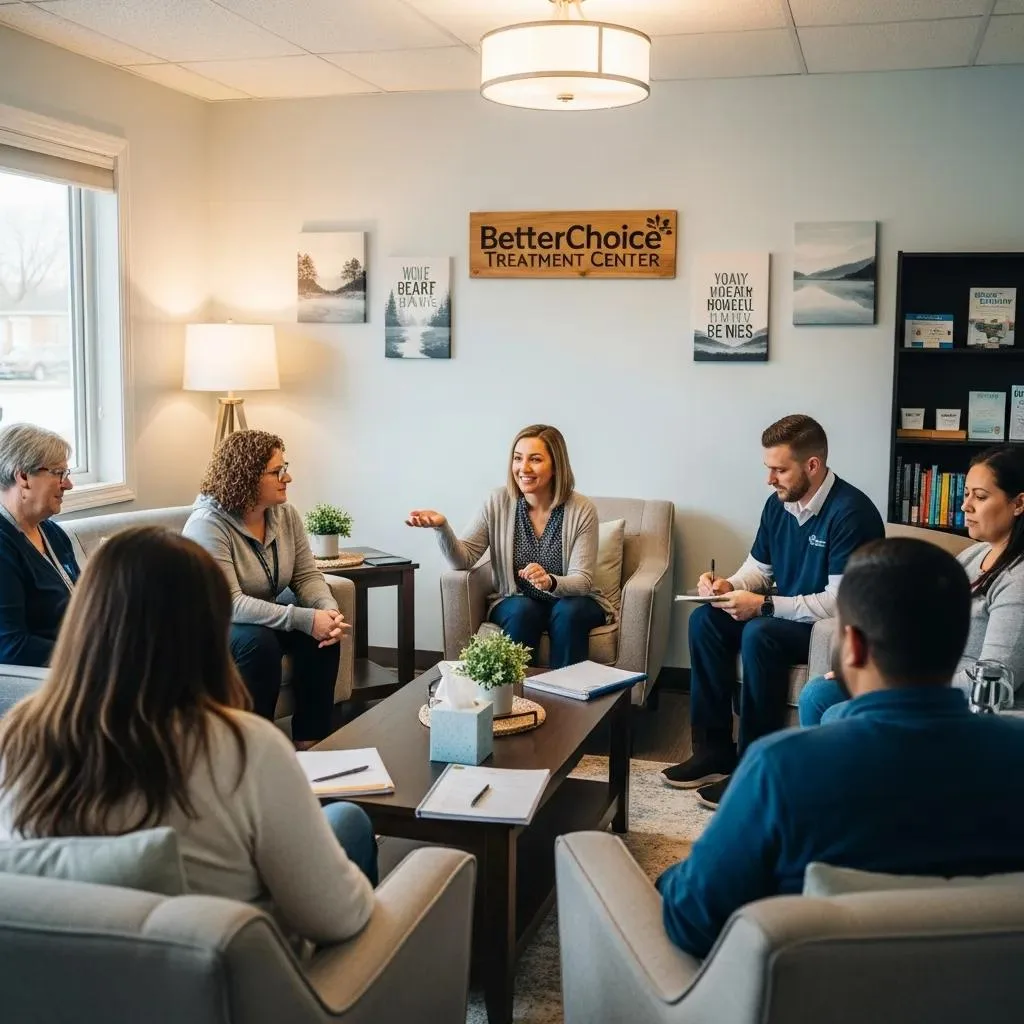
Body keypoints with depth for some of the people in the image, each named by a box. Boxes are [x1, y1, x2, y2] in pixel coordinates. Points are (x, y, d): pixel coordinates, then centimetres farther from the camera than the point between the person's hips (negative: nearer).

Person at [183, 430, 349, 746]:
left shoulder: (285, 514, -3)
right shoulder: (208, 525, -25)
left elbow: (307, 575, -2)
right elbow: (230, 604, -32)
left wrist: (330, 610, -25)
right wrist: (304, 619, -36)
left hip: (267, 614, 6)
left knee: (325, 630, -19)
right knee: (259, 642, -35)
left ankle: (309, 740, -10)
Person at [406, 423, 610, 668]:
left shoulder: (581, 510, -13)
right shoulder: (499, 502, -7)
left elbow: (582, 582, -16)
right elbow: (464, 560, -9)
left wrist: (549, 582, -38)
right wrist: (442, 527, -29)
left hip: (570, 602, -1)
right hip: (515, 601, 1)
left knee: (569, 612, -32)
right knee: (522, 611, -30)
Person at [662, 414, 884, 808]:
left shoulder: (850, 511, -23)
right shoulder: (778, 504, 1)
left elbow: (841, 601, -27)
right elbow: (758, 568, 13)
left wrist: (764, 605, -27)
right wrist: (730, 586, -10)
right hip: (783, 612, 8)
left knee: (760, 635, -32)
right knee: (705, 619, -10)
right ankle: (713, 751, -7)